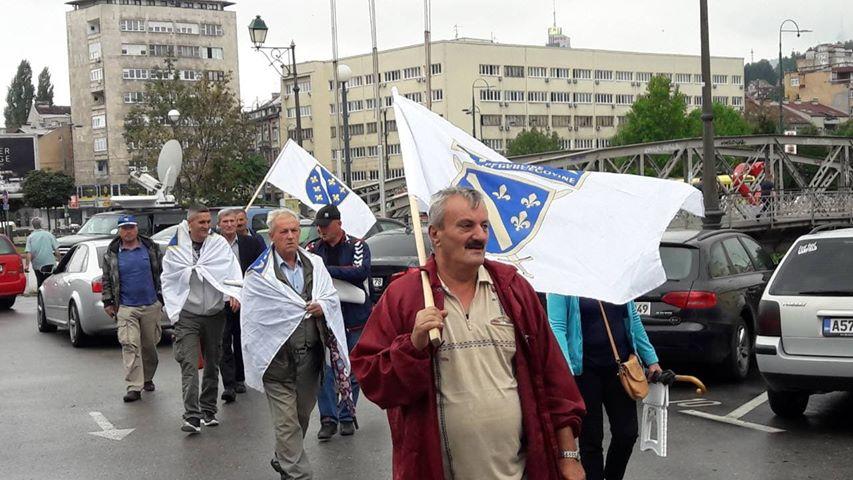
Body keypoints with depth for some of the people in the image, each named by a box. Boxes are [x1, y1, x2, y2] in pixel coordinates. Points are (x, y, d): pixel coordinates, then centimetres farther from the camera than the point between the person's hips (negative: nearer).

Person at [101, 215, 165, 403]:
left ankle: (147, 378, 31)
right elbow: (106, 280, 10)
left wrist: (163, 297, 6)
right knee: (129, 345, -11)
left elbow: (162, 273, 9)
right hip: (126, 308, -1)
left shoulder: (151, 248, 4)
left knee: (150, 345, 11)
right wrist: (108, 302, 6)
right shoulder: (111, 254, 4)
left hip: (151, 305, 1)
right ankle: (134, 387, -11)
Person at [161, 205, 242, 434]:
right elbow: (168, 281, 8)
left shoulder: (220, 244, 1)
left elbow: (233, 270, -5)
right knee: (189, 364, -13)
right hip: (187, 315, -2)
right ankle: (192, 416, -16)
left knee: (212, 363, 12)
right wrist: (174, 311, 3)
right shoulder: (175, 249, 0)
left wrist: (233, 293, -22)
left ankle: (208, 411, 25)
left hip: (215, 314, 2)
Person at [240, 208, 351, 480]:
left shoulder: (315, 264, 10)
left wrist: (322, 306, -14)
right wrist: (306, 309, -8)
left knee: (302, 415, 19)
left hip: (310, 355, 5)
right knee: (287, 423, -4)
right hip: (278, 359, -5)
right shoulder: (259, 274, -6)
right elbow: (258, 315, -11)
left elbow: (332, 297, 10)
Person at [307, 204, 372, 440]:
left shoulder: (357, 245, -2)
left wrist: (326, 270, -22)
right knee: (325, 370, -4)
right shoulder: (313, 249, 7)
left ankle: (346, 417, 19)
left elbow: (362, 271, -19)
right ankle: (328, 419, 3)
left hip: (354, 318, -1)